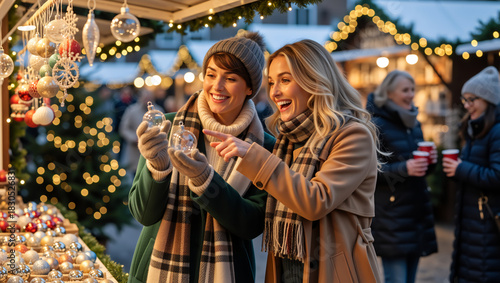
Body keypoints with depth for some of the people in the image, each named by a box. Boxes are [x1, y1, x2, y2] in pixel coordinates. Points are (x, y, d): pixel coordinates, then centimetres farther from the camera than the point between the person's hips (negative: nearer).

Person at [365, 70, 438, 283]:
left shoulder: (414, 125, 16)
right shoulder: (377, 126, -9)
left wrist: (430, 161, 1)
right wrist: (403, 169, -23)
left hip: (416, 213, 8)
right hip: (390, 216, -8)